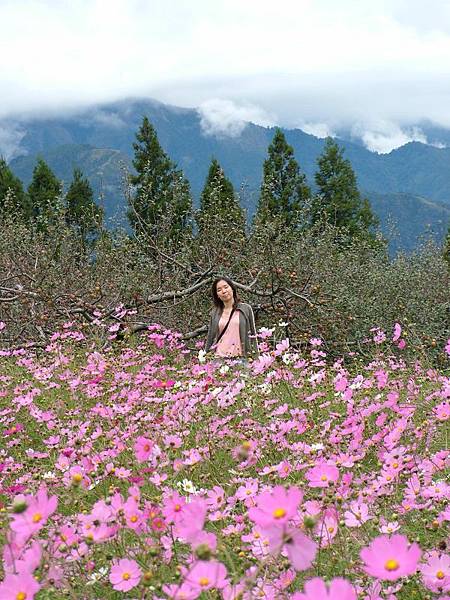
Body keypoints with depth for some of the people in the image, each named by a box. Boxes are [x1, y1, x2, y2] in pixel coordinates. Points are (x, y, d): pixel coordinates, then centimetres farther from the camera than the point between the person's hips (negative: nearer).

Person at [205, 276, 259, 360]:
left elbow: (252, 336, 5)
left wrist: (255, 358, -1)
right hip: (219, 357, 2)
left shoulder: (246, 309, 5)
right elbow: (210, 338, 15)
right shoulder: (215, 313, 10)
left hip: (240, 357, -1)